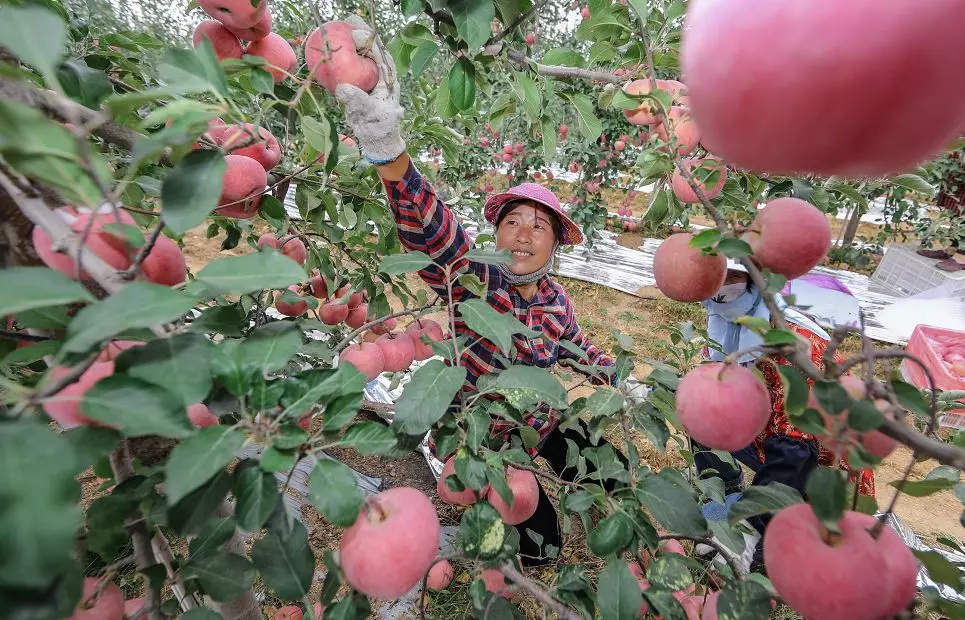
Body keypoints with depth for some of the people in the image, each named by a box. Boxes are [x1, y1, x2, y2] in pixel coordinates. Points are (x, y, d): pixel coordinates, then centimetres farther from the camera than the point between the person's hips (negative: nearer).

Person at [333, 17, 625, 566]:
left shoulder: (555, 299, -8)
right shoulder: (476, 285, -24)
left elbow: (578, 348, 13)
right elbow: (431, 234, -45)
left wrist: (608, 375, 2)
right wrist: (388, 148, -57)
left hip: (546, 428, 5)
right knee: (536, 543, 1)